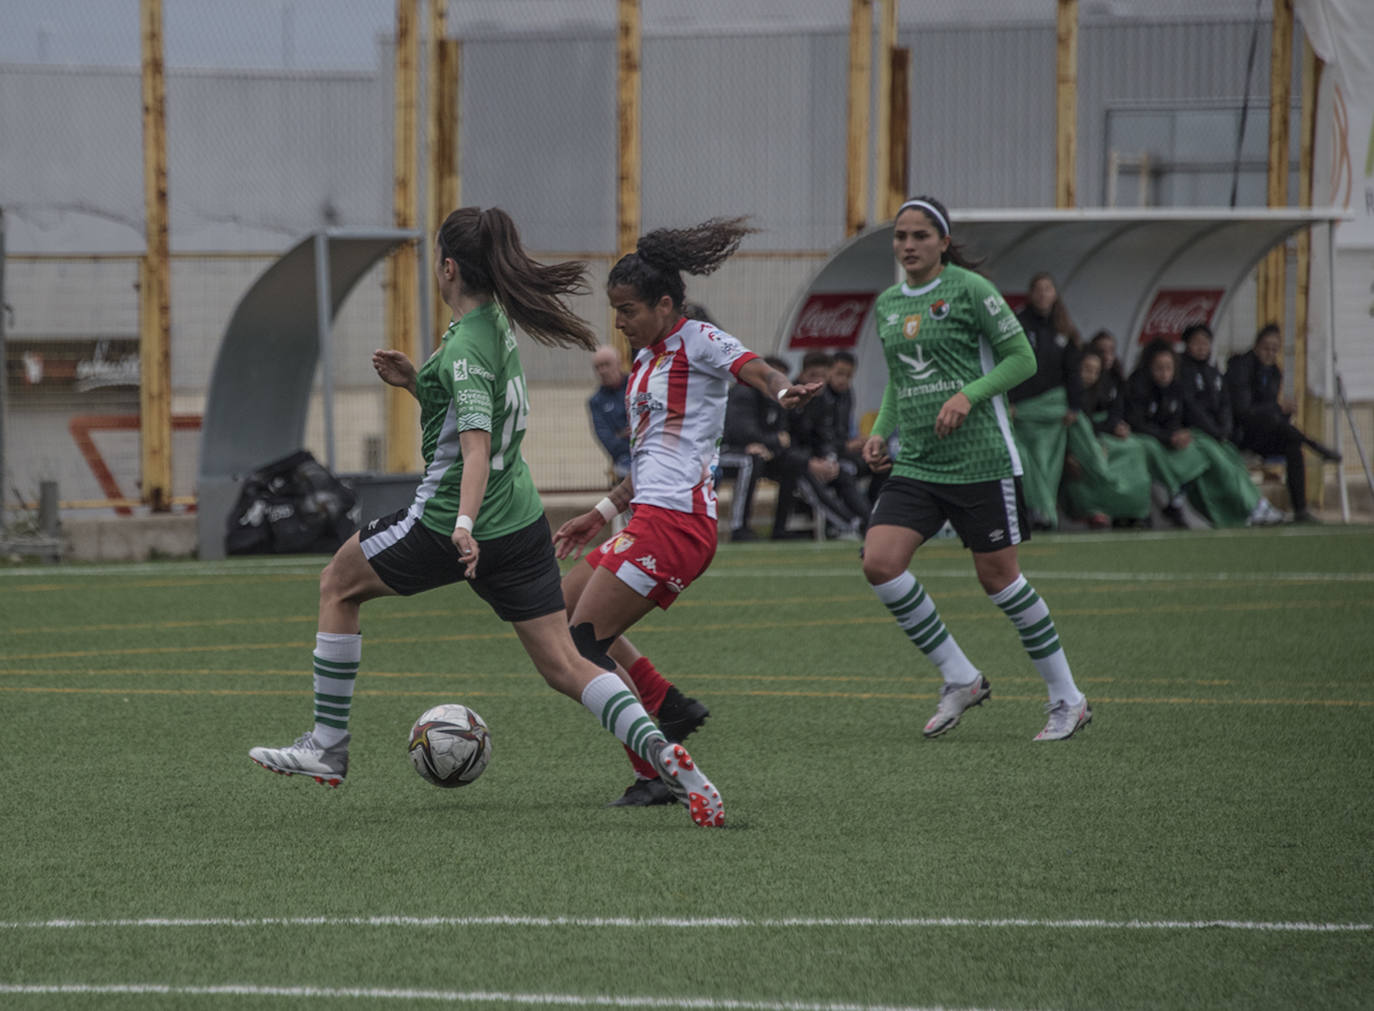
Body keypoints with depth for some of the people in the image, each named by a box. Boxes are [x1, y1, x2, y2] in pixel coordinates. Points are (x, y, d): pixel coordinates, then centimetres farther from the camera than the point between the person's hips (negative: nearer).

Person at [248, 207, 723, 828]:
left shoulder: (466, 348, -18)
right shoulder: (498, 323, 9)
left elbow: (476, 444, -31)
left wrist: (464, 525, -43)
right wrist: (414, 382, 14)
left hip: (445, 523, -8)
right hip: (522, 520, 8)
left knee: (338, 583, 15)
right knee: (564, 666, 2)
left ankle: (327, 746, 19)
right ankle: (666, 758, -18)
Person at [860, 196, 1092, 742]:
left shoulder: (969, 289, -7)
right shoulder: (887, 304, 12)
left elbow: (1022, 359, -6)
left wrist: (968, 395, -19)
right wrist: (881, 431, 8)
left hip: (980, 460, -6)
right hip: (916, 464, 6)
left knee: (998, 576, -1)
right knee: (879, 563, -11)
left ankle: (1068, 699, 15)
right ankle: (961, 680, 2)